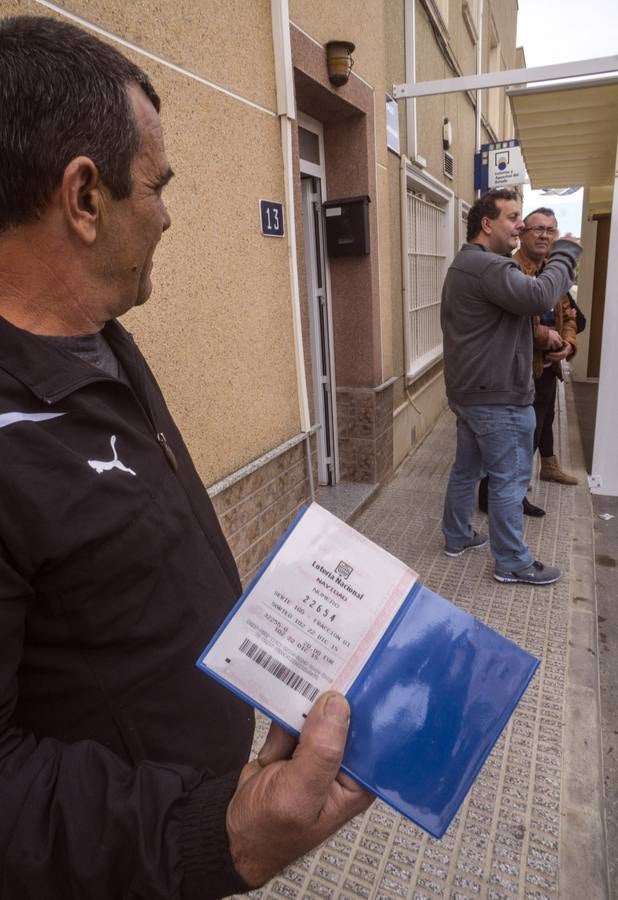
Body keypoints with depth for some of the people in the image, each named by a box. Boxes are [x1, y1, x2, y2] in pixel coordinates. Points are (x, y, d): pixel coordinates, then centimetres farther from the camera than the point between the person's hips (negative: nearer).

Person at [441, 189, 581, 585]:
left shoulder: (464, 265, 16)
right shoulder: (489, 266, -20)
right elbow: (540, 297, -32)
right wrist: (565, 251, -18)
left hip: (468, 391, 10)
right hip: (498, 398, -10)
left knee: (466, 469, 19)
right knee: (509, 481, 1)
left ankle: (457, 537, 33)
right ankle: (513, 563, 14)